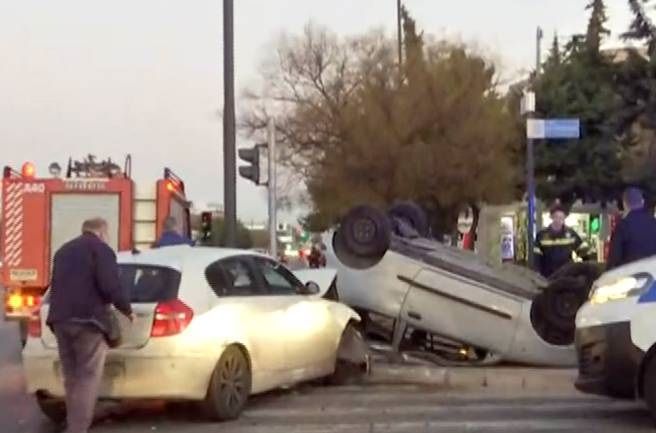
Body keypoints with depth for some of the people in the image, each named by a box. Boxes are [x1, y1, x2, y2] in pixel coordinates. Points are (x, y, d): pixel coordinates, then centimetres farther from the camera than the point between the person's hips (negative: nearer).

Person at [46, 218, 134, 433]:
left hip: (60, 319, 7)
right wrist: (127, 310, 0)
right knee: (88, 379, -7)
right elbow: (110, 285, -12)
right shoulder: (101, 248, -1)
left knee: (72, 378, 15)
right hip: (87, 319, -7)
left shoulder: (63, 250, 25)